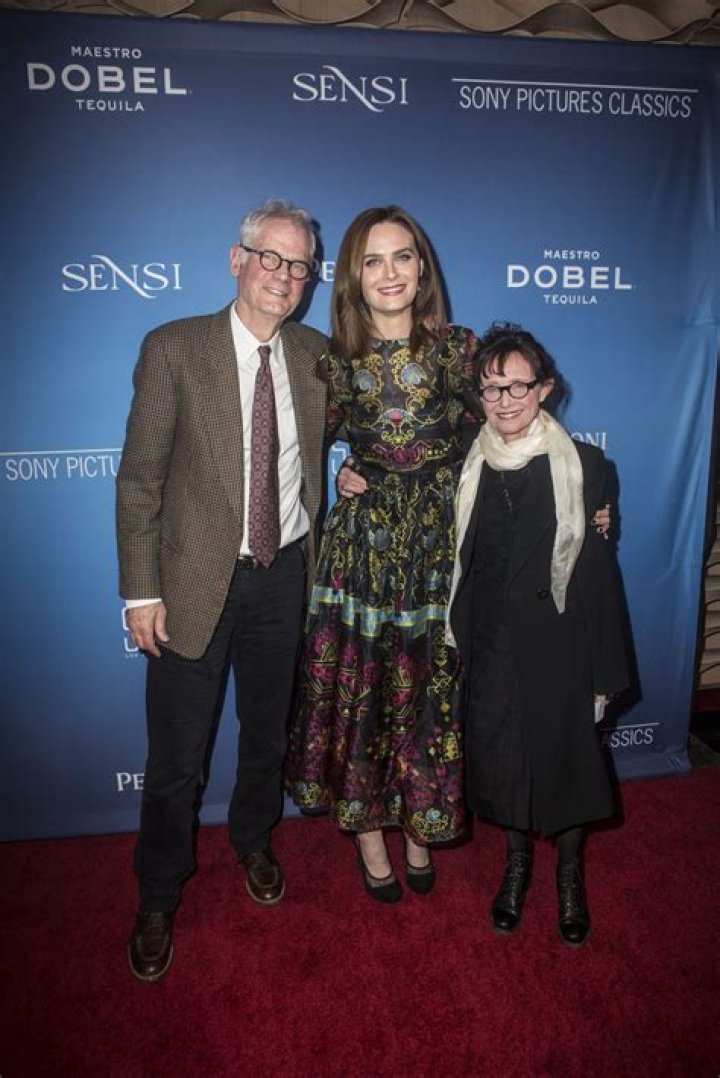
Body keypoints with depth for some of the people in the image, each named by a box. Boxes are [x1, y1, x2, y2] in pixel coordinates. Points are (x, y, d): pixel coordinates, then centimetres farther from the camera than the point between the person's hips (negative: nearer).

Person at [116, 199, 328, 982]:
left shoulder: (317, 355, 2)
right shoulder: (173, 348, -9)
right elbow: (139, 477, -9)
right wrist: (141, 591, -12)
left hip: (285, 575, 4)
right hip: (196, 579, -3)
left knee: (268, 732, 22)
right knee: (176, 757, 8)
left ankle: (253, 840, 50)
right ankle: (158, 901, 33)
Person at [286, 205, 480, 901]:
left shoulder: (458, 347, -2)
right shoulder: (336, 359, -1)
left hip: (442, 543, 0)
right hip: (362, 543, 0)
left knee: (432, 688, 11)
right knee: (358, 688, 8)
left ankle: (420, 826, 35)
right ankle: (369, 834, 31)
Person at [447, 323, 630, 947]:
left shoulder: (584, 466, -8)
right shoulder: (469, 467, 0)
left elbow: (600, 573, -7)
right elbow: (459, 564, 3)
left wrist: (604, 671, -6)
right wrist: (459, 646, 1)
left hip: (559, 644, -2)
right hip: (490, 646, 2)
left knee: (565, 757, 11)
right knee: (501, 760, 12)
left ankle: (570, 876, 37)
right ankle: (516, 864, 39)